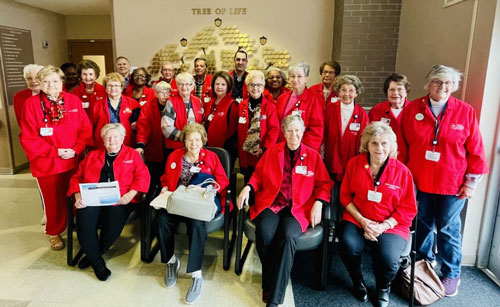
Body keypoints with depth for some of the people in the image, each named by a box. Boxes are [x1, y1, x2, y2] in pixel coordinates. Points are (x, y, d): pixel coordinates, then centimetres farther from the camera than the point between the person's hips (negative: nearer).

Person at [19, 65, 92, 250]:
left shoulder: (74, 101, 2)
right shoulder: (31, 104, -5)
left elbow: (85, 129, 1)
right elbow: (28, 138, -9)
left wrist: (76, 149, -13)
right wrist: (54, 152, -15)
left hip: (74, 160, 2)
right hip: (47, 162, -2)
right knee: (53, 200, 9)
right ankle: (54, 233, 30)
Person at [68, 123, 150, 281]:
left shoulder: (132, 155, 15)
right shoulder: (92, 155, 23)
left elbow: (143, 176, 1)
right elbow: (77, 177, 17)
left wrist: (130, 194, -15)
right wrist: (78, 196, -2)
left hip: (119, 199, -2)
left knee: (114, 224, -31)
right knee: (84, 223, -28)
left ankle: (93, 254, -1)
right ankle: (97, 262, -7)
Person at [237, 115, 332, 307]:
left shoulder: (313, 156, 9)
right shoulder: (272, 151, 11)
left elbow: (324, 184, 10)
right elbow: (258, 175, 15)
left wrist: (318, 203, -7)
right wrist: (247, 188, -4)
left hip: (298, 208, -1)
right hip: (270, 203, 1)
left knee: (288, 236, -32)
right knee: (264, 232, -31)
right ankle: (269, 283, -6)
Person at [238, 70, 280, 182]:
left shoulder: (270, 106, -6)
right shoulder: (242, 105, 7)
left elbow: (274, 129, -11)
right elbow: (239, 130, 12)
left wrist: (264, 149, -16)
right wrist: (240, 148, 7)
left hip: (263, 156, -4)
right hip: (245, 156, 4)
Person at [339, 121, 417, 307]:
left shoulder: (402, 171, -4)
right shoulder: (354, 163, 0)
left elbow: (408, 208, 0)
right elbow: (345, 196, 4)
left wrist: (384, 226, -13)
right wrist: (362, 220, -9)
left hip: (391, 225, -1)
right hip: (357, 220, 1)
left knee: (388, 259, -28)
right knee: (348, 246, -29)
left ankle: (383, 287, 13)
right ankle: (358, 281, 8)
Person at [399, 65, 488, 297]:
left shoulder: (466, 112, -4)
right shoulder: (412, 109, -3)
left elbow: (475, 151, -2)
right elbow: (402, 145, 1)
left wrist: (471, 182, -3)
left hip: (452, 183, -1)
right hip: (418, 181, 2)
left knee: (448, 228, 10)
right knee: (423, 225, 16)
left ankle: (451, 274, 29)